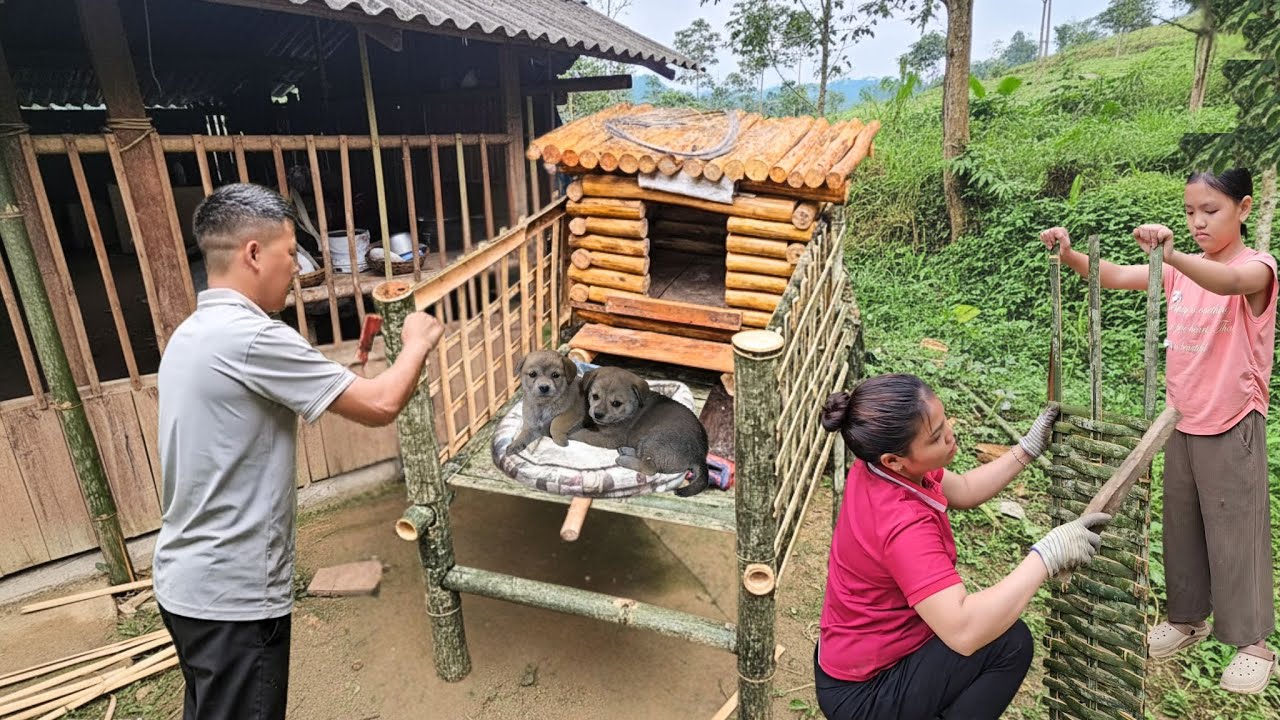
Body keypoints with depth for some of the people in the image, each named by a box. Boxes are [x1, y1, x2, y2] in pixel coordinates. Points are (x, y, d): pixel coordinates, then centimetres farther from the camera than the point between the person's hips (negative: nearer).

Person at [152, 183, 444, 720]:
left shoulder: (192, 333, 7)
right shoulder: (248, 337, -24)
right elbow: (380, 405, -21)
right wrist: (418, 342, -6)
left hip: (190, 580, 9)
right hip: (232, 591, -9)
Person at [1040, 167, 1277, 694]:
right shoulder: (1181, 269, 5)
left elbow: (1229, 283, -37)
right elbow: (1116, 277, -5)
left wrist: (1171, 255, -55)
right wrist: (1071, 256, -23)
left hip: (1232, 425, -6)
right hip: (1181, 421, 6)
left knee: (1236, 532, 5)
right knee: (1181, 526, 15)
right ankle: (1188, 617, 32)